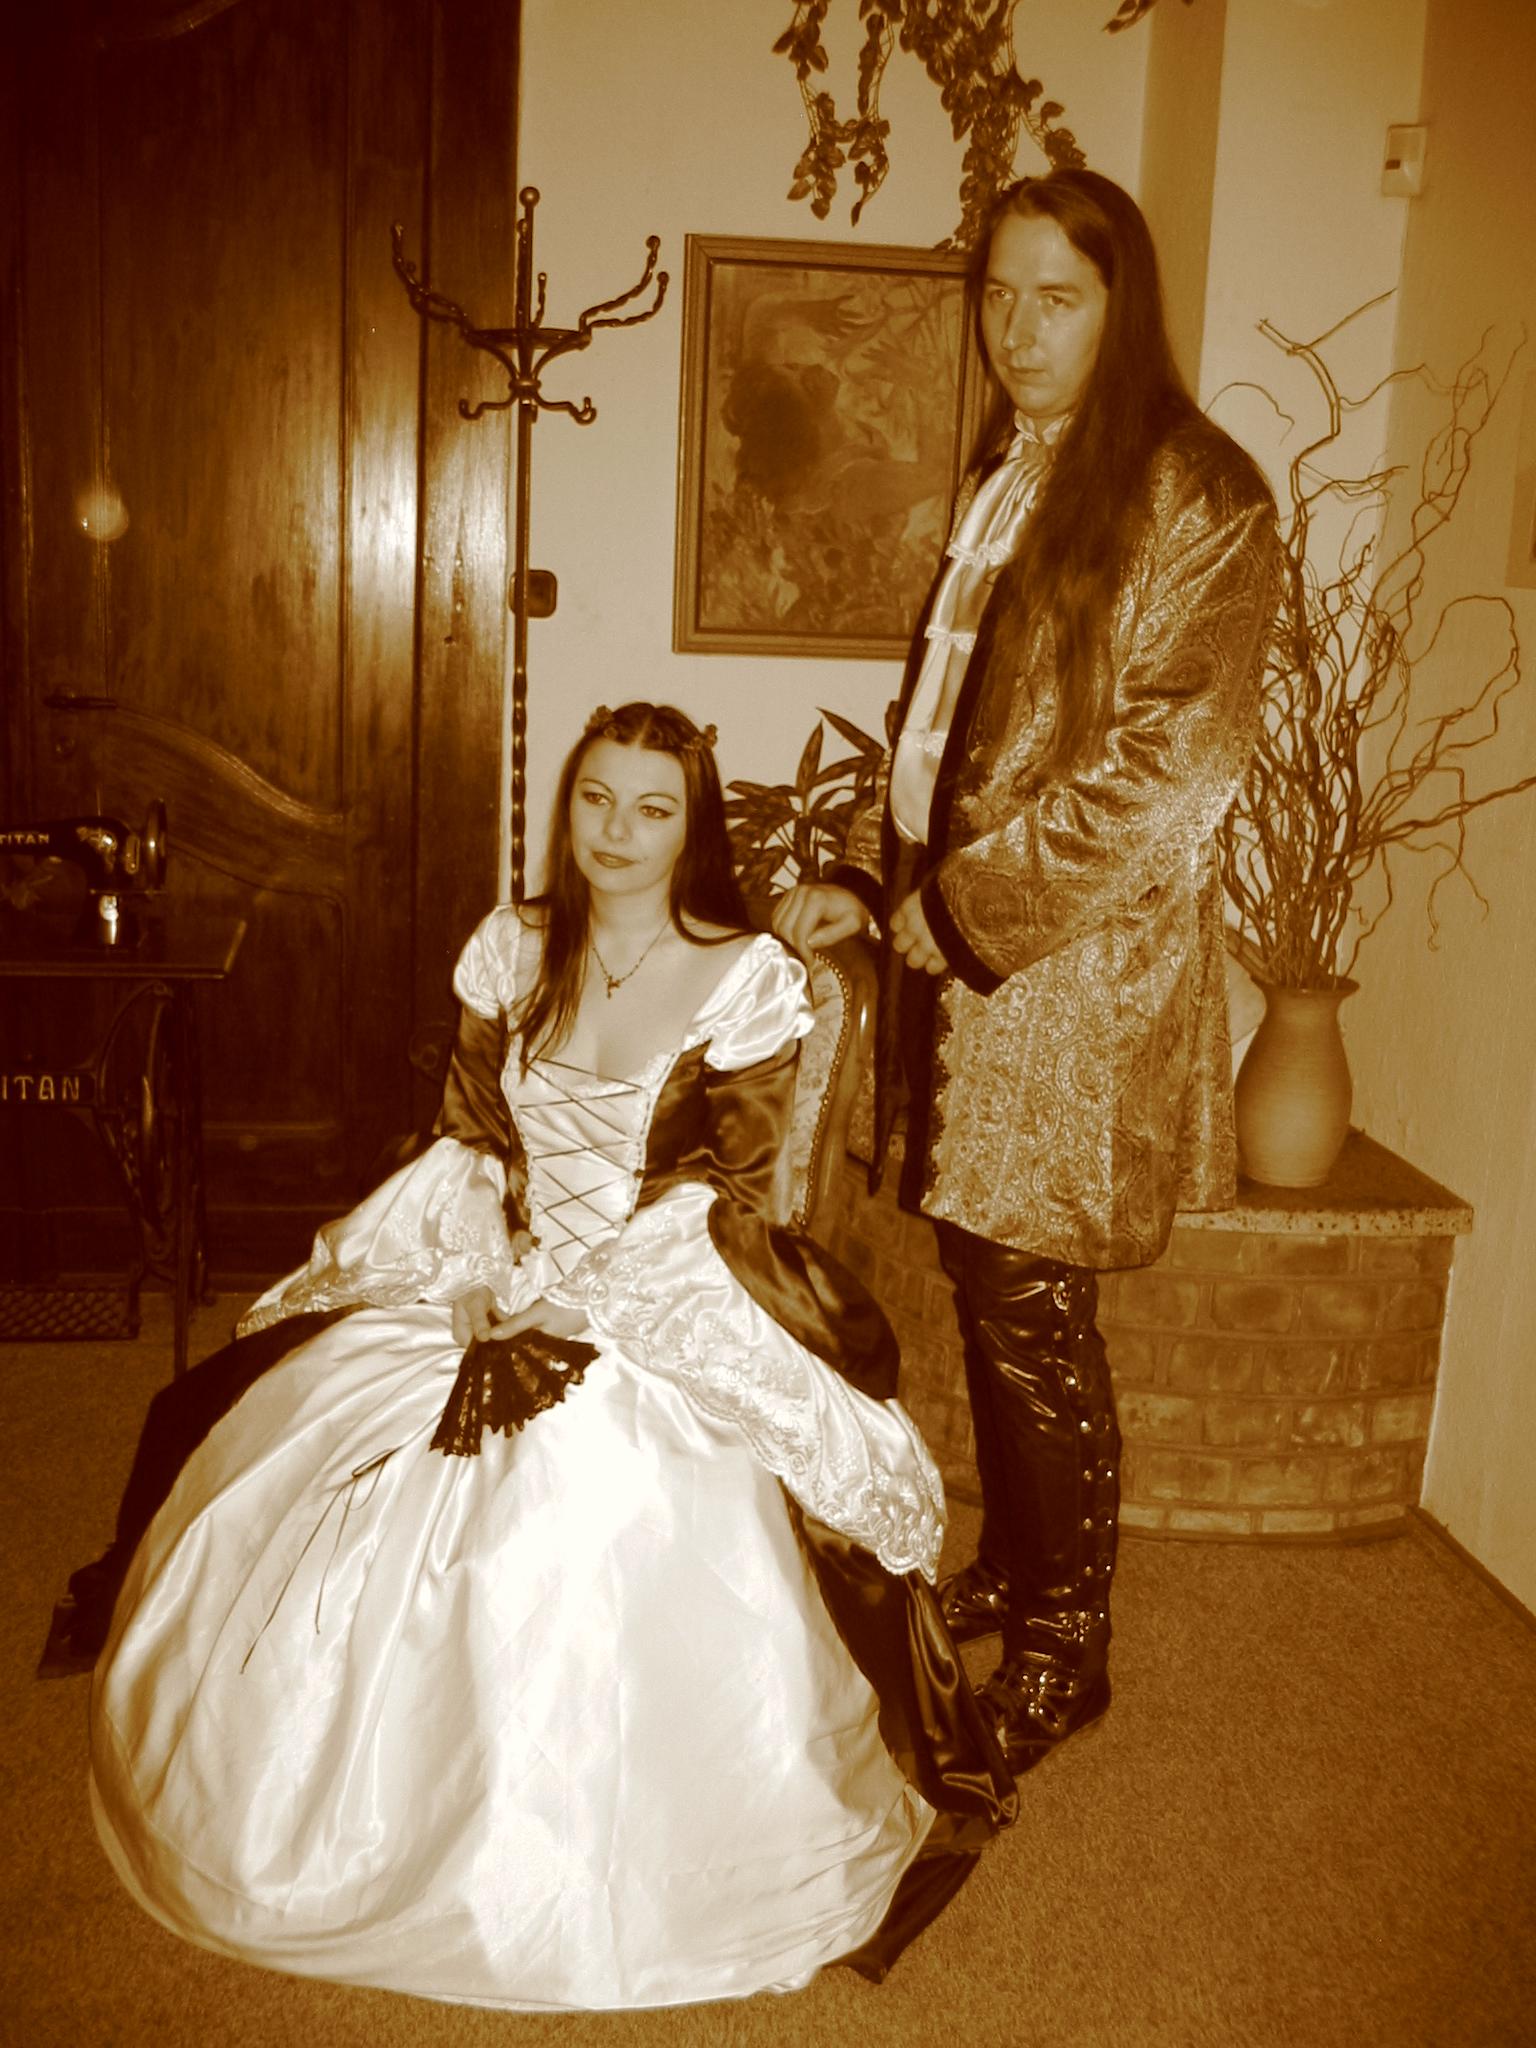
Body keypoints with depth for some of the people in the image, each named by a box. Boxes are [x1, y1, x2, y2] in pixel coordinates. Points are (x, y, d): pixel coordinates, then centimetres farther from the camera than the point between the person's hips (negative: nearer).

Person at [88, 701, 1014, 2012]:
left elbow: (712, 1205, -9)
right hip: (491, 1291, 5)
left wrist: (568, 1327, -16)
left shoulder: (752, 980, -6)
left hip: (670, 1318, -4)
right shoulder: (512, 950, 7)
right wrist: (489, 1303, -9)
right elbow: (469, 1147, 7)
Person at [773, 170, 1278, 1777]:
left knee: (1032, 1310, 1)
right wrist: (866, 881, 5)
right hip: (957, 953, 7)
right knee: (986, 1288, 15)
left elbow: (1169, 766, -17)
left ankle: (1066, 1647, 20)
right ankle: (1008, 1570, 34)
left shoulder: (1197, 497, -9)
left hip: (1073, 973, -7)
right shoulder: (1002, 486, 15)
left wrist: (964, 904, -16)